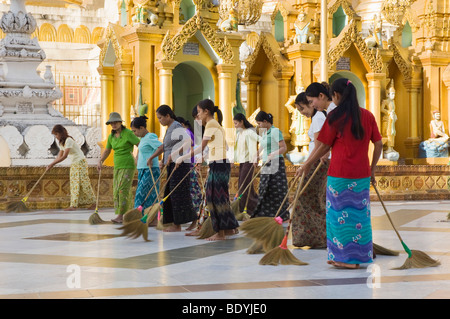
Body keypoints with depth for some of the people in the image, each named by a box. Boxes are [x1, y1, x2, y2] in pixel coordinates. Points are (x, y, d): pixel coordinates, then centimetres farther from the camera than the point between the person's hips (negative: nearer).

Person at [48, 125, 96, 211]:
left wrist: (52, 164, -27)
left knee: (84, 183, -6)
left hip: (80, 162, -9)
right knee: (74, 184, 4)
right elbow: (59, 156, 9)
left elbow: (64, 156, -27)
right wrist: (51, 164, -4)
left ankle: (93, 203, 2)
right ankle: (73, 205, 3)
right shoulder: (62, 142, 9)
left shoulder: (69, 140, -20)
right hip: (73, 164, 9)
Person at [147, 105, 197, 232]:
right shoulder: (169, 128, 18)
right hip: (172, 165, 10)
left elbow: (188, 142, -27)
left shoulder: (176, 127, -13)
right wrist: (151, 157, 30)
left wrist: (174, 155, -29)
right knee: (170, 194, 11)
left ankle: (177, 225, -1)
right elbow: (163, 146, 30)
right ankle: (175, 223, 16)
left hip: (180, 164, -10)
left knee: (177, 194, -6)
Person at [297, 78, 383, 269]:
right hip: (362, 175, 5)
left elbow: (324, 147, -4)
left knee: (340, 214, 4)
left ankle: (344, 258, 8)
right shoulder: (367, 116, 6)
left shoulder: (335, 116, -7)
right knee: (360, 213, 11)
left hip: (340, 174, -5)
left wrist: (307, 165, 9)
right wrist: (372, 169, 18)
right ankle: (359, 256, 18)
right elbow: (379, 145, 8)